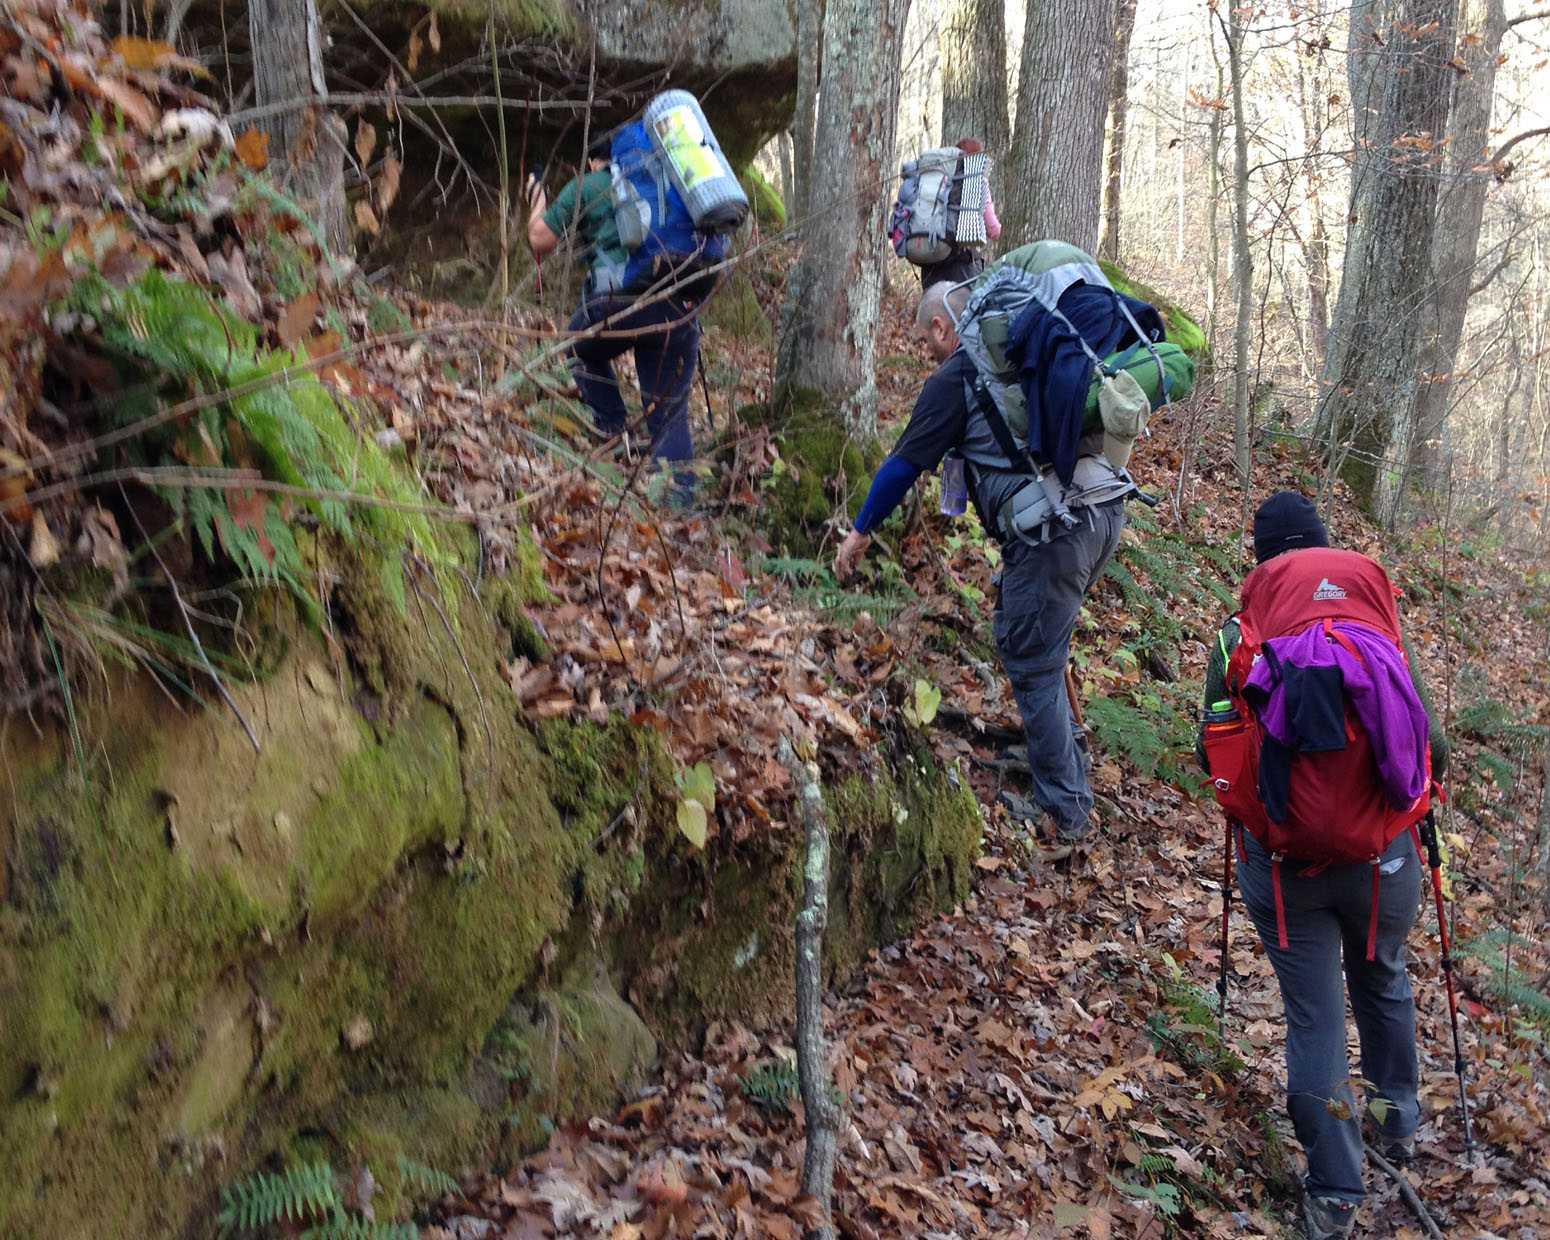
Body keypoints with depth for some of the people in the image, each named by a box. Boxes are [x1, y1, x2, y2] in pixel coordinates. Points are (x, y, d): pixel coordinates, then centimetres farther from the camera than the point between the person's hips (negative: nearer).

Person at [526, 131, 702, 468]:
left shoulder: (584, 187, 13)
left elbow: (542, 240, 13)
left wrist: (537, 201, 30)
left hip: (619, 300, -2)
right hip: (679, 309, 3)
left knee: (582, 350, 32)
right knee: (670, 416, 7)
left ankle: (610, 424, 21)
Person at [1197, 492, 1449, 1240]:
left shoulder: (1236, 638, -6)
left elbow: (1212, 756, -1)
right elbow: (1430, 746, -3)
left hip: (1282, 859, -1)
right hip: (1379, 852, 1)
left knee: (1313, 1016, 9)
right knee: (1382, 981, 28)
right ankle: (1397, 1121, 46)